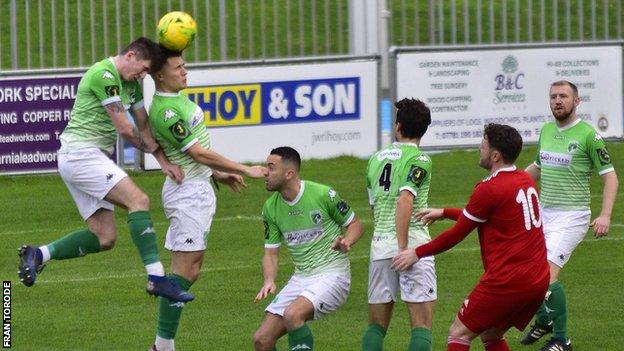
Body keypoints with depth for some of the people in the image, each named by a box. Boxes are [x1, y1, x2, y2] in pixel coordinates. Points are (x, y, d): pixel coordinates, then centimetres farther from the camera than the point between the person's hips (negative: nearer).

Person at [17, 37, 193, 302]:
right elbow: (125, 129, -15)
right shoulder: (104, 75, -14)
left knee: (104, 238, 3)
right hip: (81, 153, -10)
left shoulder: (132, 84, 16)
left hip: (92, 158, 10)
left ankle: (38, 254, 10)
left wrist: (164, 162, 8)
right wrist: (151, 147, 2)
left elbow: (144, 126, 21)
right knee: (138, 200, -22)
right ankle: (156, 278, -27)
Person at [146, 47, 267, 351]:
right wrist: (245, 170, -13)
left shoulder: (176, 98, 12)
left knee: (190, 268, 9)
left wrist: (218, 174, 20)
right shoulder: (165, 112, -21)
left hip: (199, 187, 10)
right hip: (188, 192, -10)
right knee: (185, 269, -10)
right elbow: (200, 154, -19)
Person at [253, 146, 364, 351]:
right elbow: (271, 252, 11)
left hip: (331, 275, -6)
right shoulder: (271, 208, 5)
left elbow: (355, 225, 2)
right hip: (300, 279, 6)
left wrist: (345, 242, -21)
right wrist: (269, 281, -9)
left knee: (292, 314, -34)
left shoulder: (323, 194, -11)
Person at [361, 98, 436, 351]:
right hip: (413, 242, -5)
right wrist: (403, 248, -19)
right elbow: (405, 200, -18)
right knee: (422, 326, -3)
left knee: (376, 326, 13)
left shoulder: (376, 159, 15)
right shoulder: (419, 160, -4)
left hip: (379, 245, 5)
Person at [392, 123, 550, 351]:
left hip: (507, 281, -8)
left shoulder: (489, 189, -12)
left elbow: (457, 234, -4)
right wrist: (443, 213, 30)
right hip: (538, 280, 8)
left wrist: (417, 253, 7)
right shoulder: (526, 181, 13)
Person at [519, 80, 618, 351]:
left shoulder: (588, 135, -11)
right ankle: (544, 321, 36)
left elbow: (609, 176, -9)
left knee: (547, 274, -19)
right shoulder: (546, 131, 9)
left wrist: (605, 215, -19)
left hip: (571, 216, -7)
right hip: (542, 213, 7)